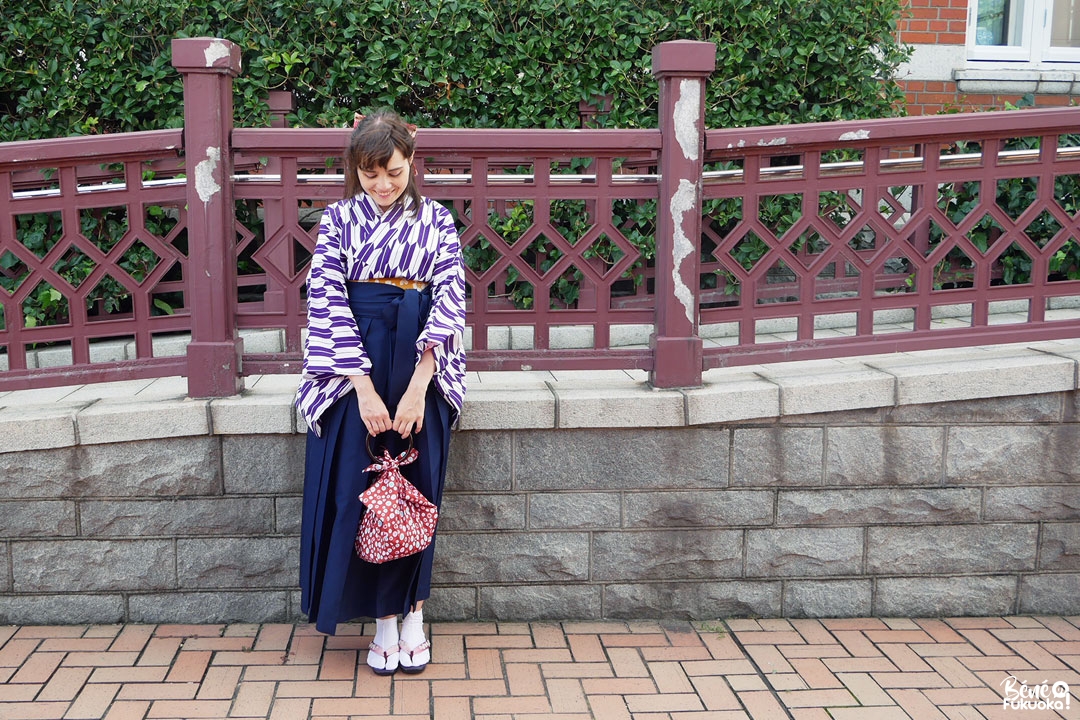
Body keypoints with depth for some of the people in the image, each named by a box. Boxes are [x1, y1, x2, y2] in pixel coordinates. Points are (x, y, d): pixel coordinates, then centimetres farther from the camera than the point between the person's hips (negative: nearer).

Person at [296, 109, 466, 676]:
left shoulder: (436, 221, 5)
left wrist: (418, 385, -18)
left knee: (414, 487, -5)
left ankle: (409, 613, 8)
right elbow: (328, 300, -5)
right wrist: (364, 389, -16)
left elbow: (450, 298, -5)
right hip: (354, 368, 0)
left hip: (419, 370, 0)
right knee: (359, 486, -6)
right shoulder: (339, 220, 5)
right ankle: (386, 619, 5)